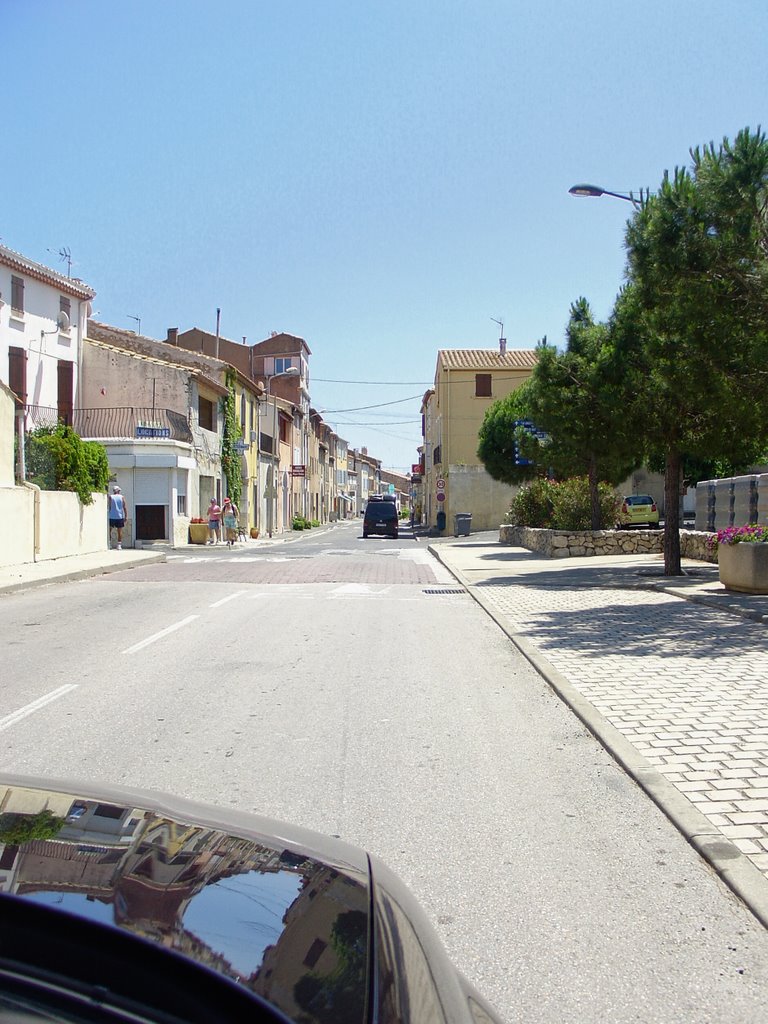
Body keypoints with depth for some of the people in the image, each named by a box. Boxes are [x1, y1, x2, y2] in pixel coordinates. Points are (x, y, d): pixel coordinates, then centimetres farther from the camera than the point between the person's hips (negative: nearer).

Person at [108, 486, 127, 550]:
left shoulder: (110, 497, 0)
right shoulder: (122, 497, 3)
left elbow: (109, 507, -5)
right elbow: (125, 507, -1)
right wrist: (126, 516, 2)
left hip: (111, 516, -1)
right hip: (120, 516, 1)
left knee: (109, 531, 9)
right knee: (119, 531, 6)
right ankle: (119, 545, 1)